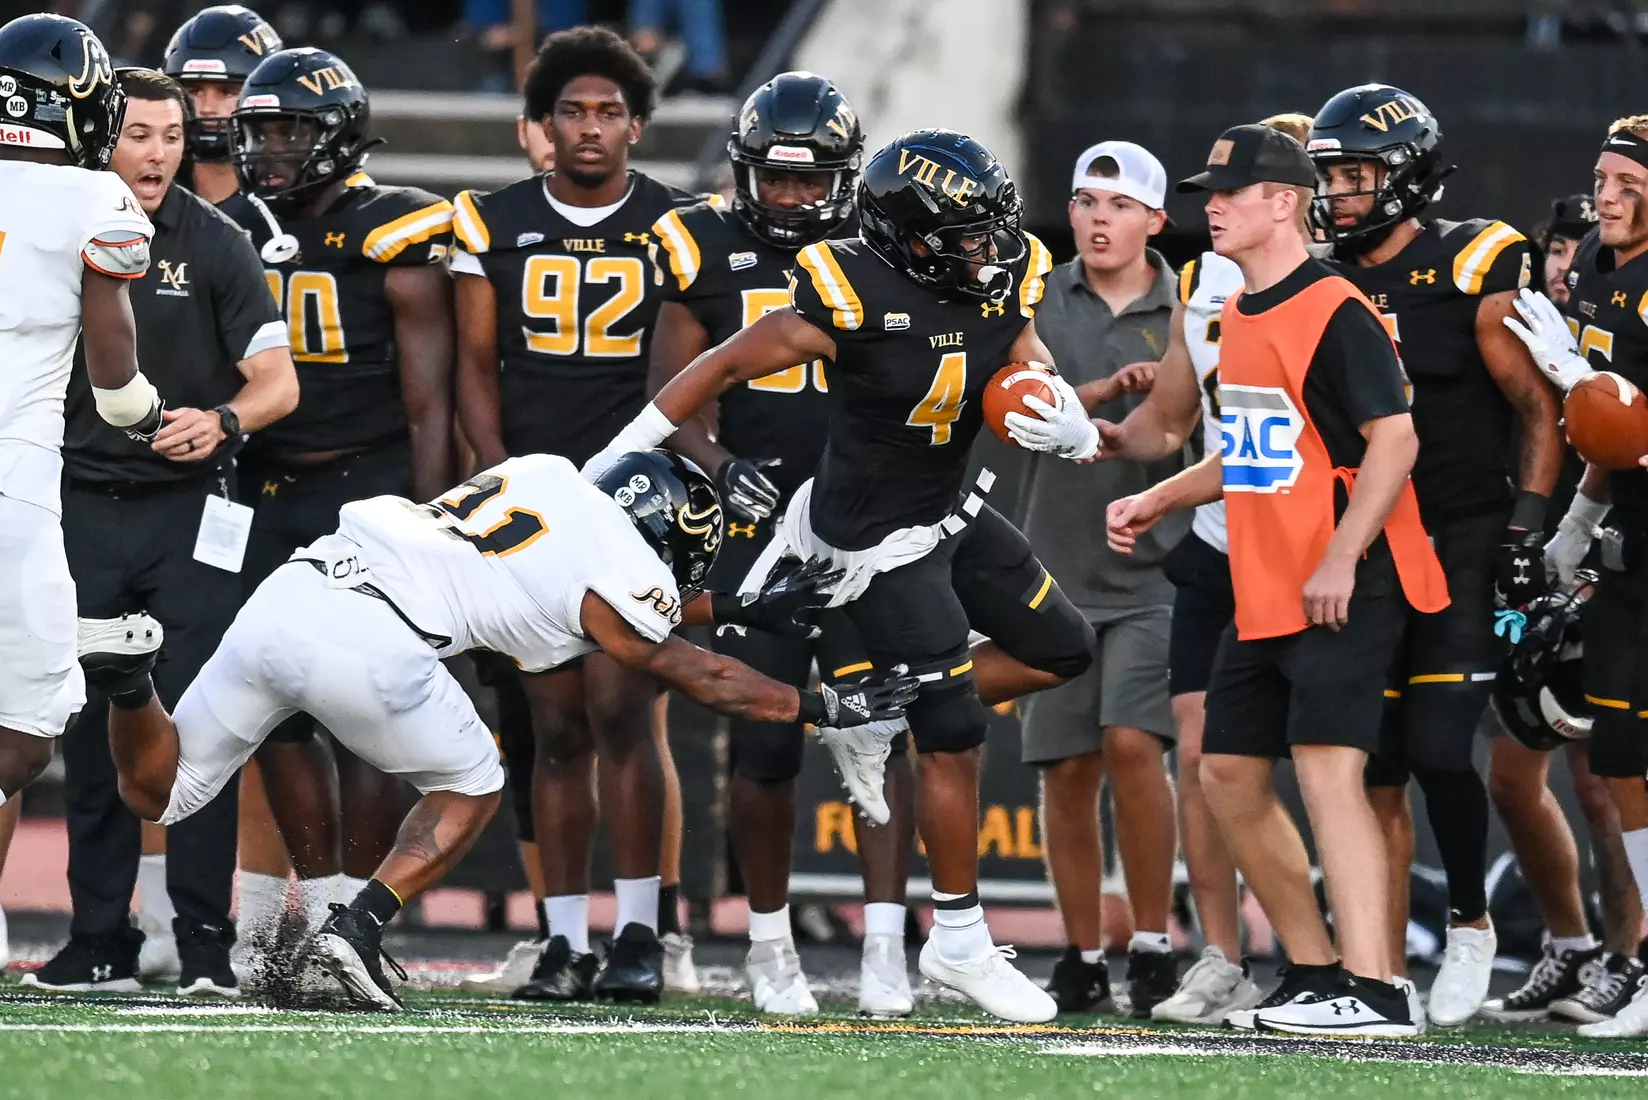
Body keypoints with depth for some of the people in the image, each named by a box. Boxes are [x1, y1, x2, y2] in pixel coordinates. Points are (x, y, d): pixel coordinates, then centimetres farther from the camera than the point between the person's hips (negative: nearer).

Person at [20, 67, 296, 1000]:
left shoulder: (215, 244, -3)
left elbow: (279, 382, -7)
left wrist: (222, 420, -26)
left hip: (189, 510, -3)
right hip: (83, 507, 3)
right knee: (91, 730, 5)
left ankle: (206, 940, -3)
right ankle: (101, 937, 13)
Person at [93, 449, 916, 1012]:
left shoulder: (549, 477, 26)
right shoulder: (624, 573, 7)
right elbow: (694, 674, 23)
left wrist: (748, 610, 47)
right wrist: (821, 706, 34)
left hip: (282, 596, 6)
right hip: (368, 642, -6)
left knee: (157, 794, 18)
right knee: (471, 789, 22)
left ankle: (131, 675, -12)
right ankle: (357, 926, 3)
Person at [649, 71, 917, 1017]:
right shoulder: (711, 253, 4)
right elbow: (674, 396, 4)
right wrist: (722, 467, -13)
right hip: (759, 533, 0)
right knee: (765, 750, 3)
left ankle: (885, 947, -11)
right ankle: (771, 946, 19)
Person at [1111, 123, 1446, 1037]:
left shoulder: (1335, 313, -13)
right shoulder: (1238, 317, 15)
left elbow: (1394, 440, -19)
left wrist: (1341, 559, -26)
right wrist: (1157, 502, 20)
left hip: (1343, 594, -10)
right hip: (1261, 596, 10)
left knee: (1326, 768, -20)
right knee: (1229, 775, 11)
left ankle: (1371, 991, -26)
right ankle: (1315, 974, 20)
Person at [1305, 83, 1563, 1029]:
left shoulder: (1472, 270, -8)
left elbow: (1538, 411, -6)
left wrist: (1524, 535, -13)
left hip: (1463, 548, -5)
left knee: (1437, 747, -15)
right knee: (1375, 769, 3)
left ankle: (1472, 922, 6)